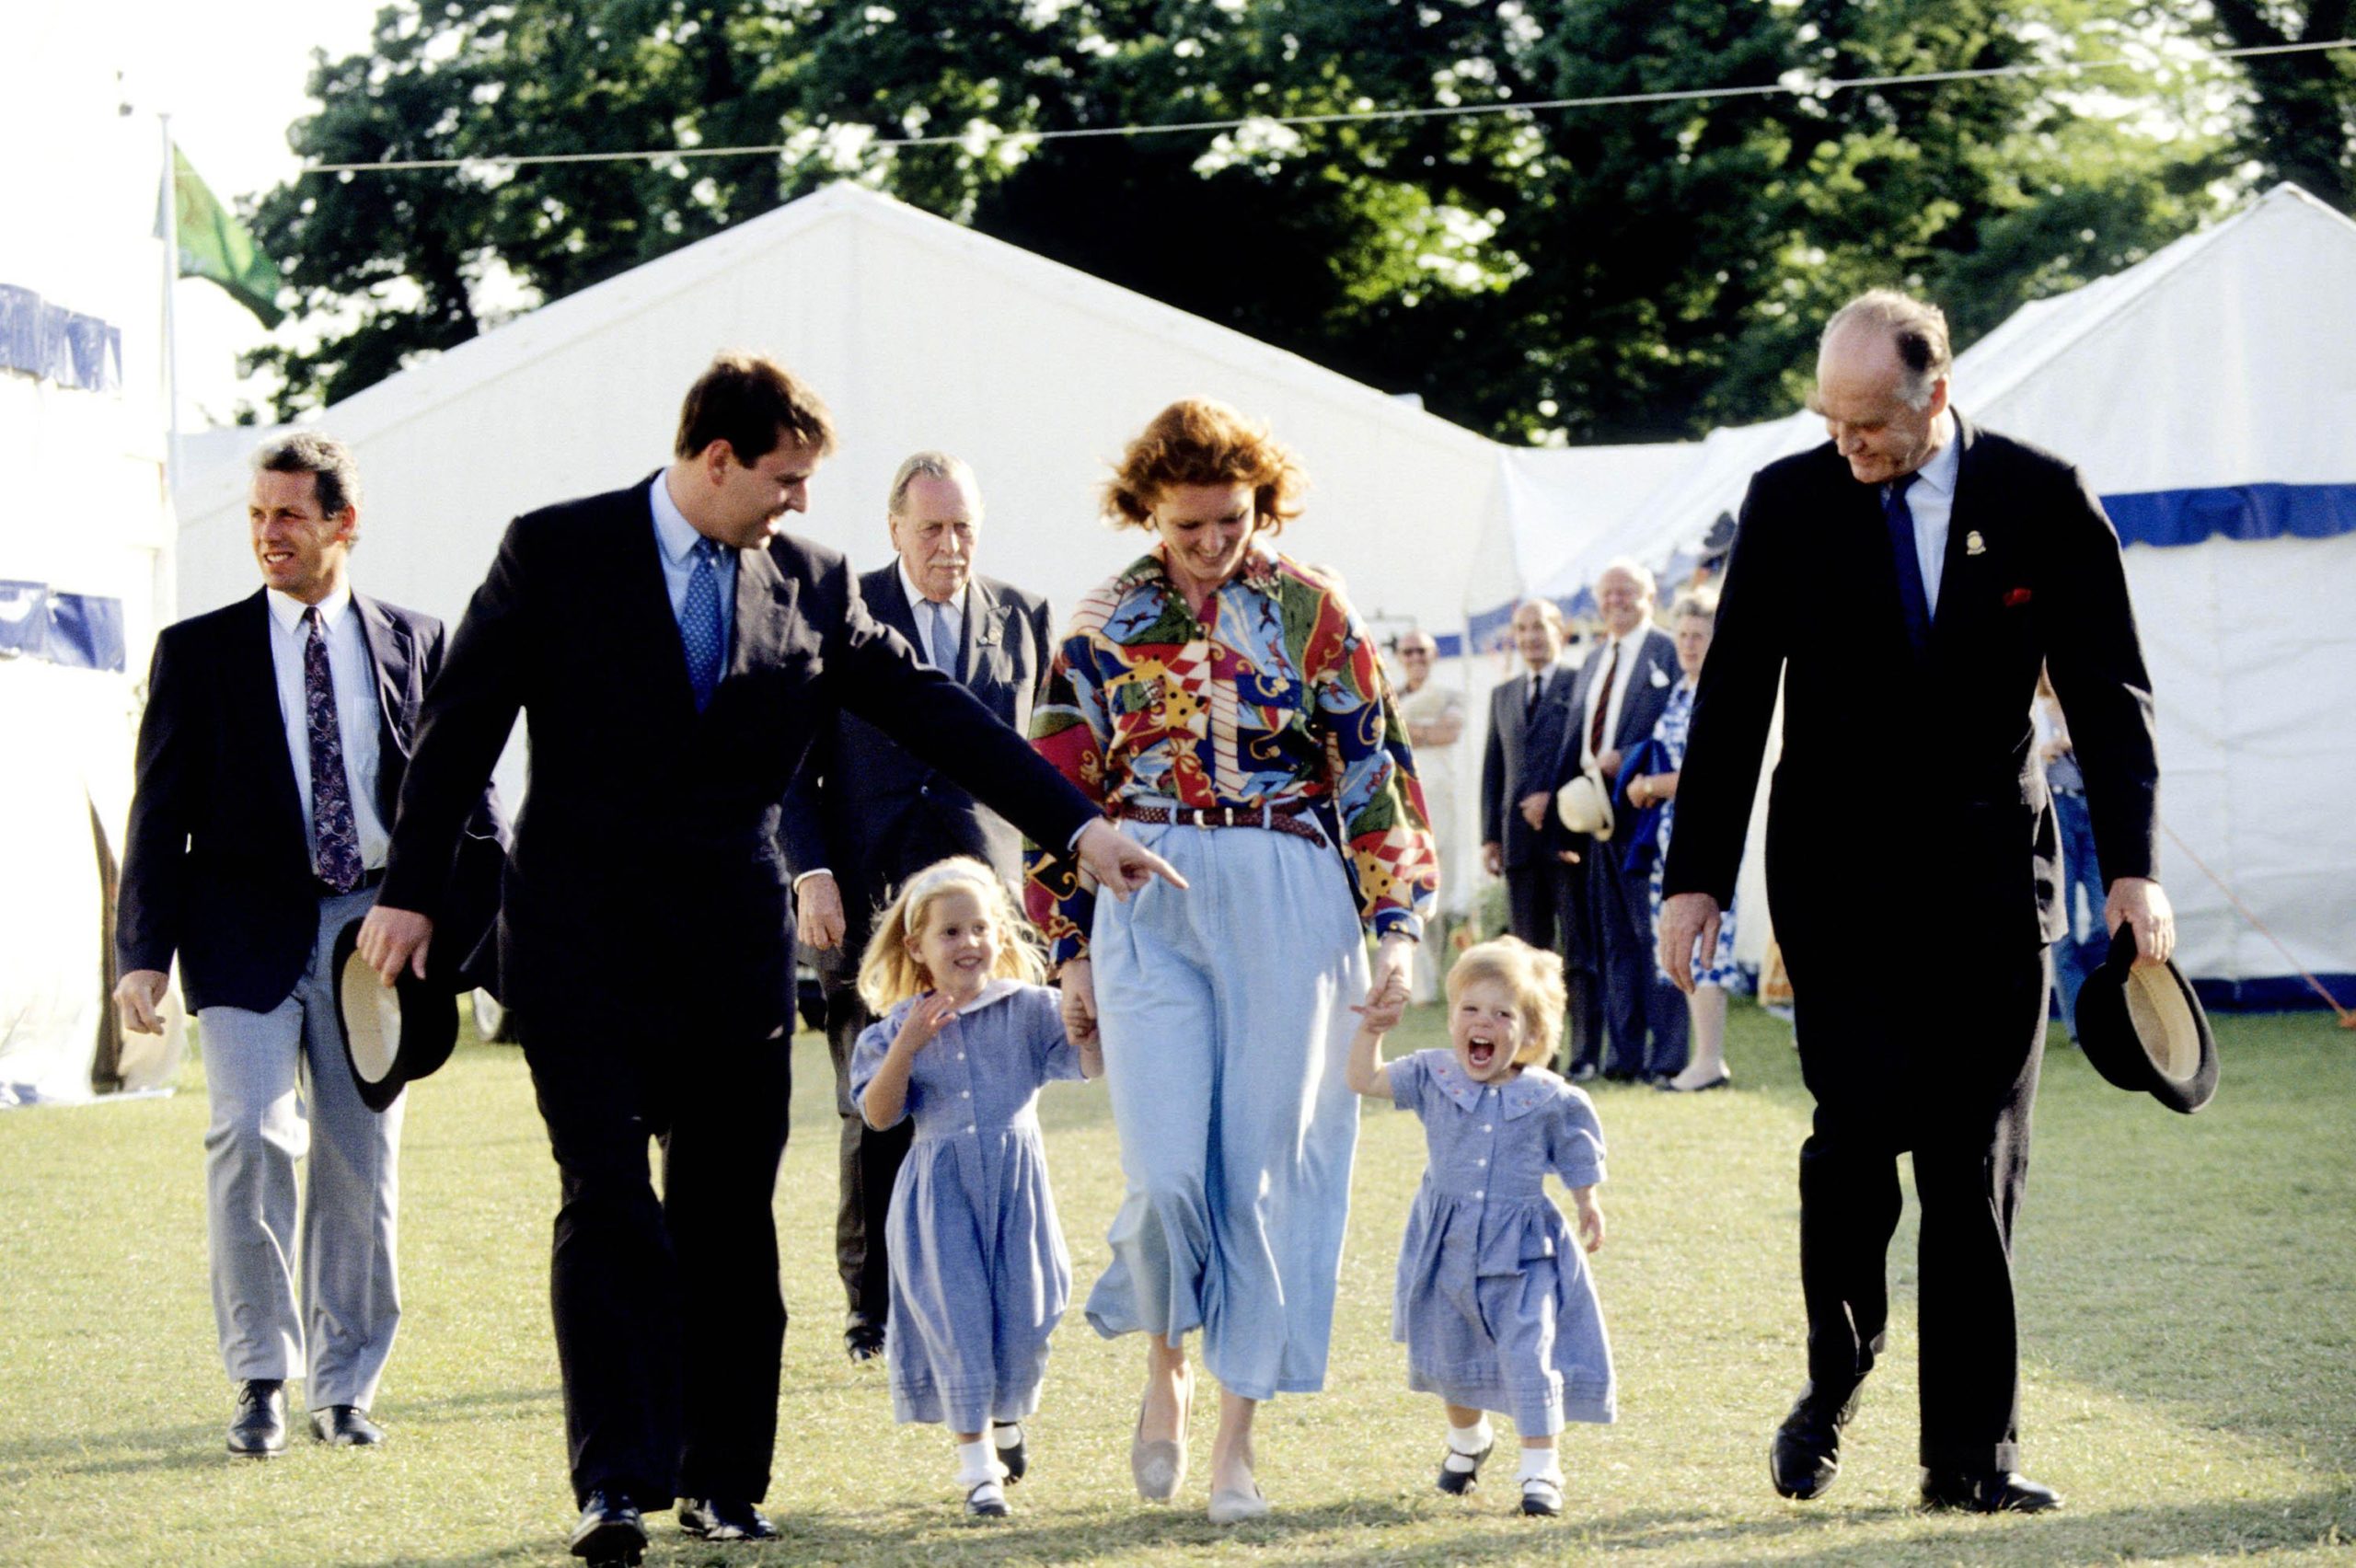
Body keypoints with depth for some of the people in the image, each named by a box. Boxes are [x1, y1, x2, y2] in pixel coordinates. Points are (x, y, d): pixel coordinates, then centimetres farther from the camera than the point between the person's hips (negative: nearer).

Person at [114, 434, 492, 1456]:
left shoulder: (415, 644, 9)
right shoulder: (200, 652, 6)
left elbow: (462, 790, 13)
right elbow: (162, 814, 4)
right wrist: (144, 952, -5)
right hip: (249, 929, -1)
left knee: (362, 1162, 3)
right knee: (249, 1134, -17)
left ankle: (343, 1388, 15)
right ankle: (261, 1379, -8)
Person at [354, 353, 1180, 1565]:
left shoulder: (810, 585, 5)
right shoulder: (556, 554, -3)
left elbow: (931, 712, 6)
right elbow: (461, 724, 1)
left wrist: (1078, 826, 0)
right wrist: (409, 891, 0)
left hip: (731, 943, 3)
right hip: (580, 939, -3)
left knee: (730, 1222, 6)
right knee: (608, 1202, -12)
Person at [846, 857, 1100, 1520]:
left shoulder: (1029, 1010, 0)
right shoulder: (901, 1027, 1)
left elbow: (1092, 1063, -6)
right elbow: (877, 1114, -4)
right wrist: (905, 1049, -18)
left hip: (1015, 1185, 1)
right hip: (940, 1192, -1)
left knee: (1019, 1313, 5)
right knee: (957, 1319, -4)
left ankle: (1005, 1419, 37)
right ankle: (976, 1462, 5)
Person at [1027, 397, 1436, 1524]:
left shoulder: (1311, 610, 3)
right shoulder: (1108, 622, 5)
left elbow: (1373, 768, 4)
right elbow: (1064, 791, 8)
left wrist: (1392, 924, -1)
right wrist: (1072, 948, 5)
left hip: (1287, 908, 0)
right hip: (1149, 908, 0)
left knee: (1268, 1166, -1)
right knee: (1166, 1168, -10)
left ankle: (1239, 1436, 8)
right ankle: (1167, 1365, 19)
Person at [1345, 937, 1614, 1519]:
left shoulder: (1550, 1100, -8)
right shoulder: (1433, 1078, -3)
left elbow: (1577, 1164, 6)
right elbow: (1365, 1080, 2)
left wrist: (1588, 1209, 8)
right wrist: (1372, 1031, -11)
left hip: (1521, 1251, -3)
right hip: (1447, 1246, 3)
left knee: (1528, 1354, -14)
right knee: (1451, 1357, 17)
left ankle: (1541, 1466, -5)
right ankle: (1466, 1439, 44)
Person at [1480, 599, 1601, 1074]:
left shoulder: (1581, 687, 2)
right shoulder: (1503, 695, 19)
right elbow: (1493, 768, 18)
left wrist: (1553, 798, -13)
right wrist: (1490, 834, 10)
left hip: (1569, 837, -5)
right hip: (1520, 840, 5)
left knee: (1579, 952, -4)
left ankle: (1585, 1053, -3)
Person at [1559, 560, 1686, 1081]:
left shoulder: (1667, 653, -5)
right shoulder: (1594, 661, 20)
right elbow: (1577, 739, 22)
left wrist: (1625, 761, -19)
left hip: (1646, 805, -8)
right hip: (1601, 814, 8)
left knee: (1655, 931, -7)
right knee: (1614, 938, 10)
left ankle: (1667, 1054, -4)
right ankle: (1624, 1053, 14)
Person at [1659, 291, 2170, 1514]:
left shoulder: (2044, 502, -1)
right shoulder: (1788, 503, 0)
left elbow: (2108, 692, 1)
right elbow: (1733, 700, 5)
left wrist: (2132, 868, -8)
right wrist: (1696, 875, 2)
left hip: (1987, 877, 0)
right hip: (1838, 873, 0)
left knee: (1977, 1169, -1)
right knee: (1861, 1124, -14)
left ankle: (1970, 1456, 5)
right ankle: (1832, 1387, 9)